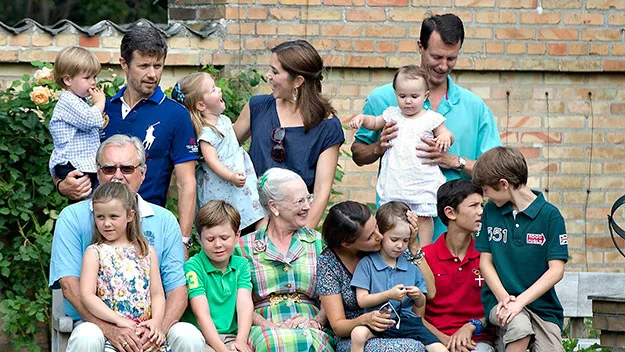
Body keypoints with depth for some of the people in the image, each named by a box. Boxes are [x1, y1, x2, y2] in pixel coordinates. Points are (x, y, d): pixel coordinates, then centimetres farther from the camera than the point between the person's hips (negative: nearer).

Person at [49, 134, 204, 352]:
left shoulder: (164, 221, 11)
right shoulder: (73, 218, 4)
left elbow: (177, 287, 4)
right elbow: (70, 285, -7)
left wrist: (159, 329, -18)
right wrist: (110, 329, -22)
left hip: (151, 324, 3)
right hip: (95, 322, -2)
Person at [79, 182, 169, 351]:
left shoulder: (147, 252, 16)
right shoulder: (94, 252, 6)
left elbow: (157, 294, 13)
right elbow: (87, 296, -4)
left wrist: (156, 322, -7)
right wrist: (119, 320, -13)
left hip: (146, 331, 2)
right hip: (110, 331, -2)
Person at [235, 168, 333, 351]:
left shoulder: (318, 242, 17)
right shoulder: (244, 247, 10)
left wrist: (315, 322, -10)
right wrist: (274, 328, -14)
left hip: (312, 331, 1)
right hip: (263, 329, -1)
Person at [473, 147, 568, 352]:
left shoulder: (550, 215, -4)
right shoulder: (490, 211, 7)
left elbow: (556, 271, -9)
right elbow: (485, 261, 7)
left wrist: (520, 302, -19)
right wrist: (503, 298, -11)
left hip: (542, 305, -1)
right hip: (499, 299, 1)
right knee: (519, 326, -32)